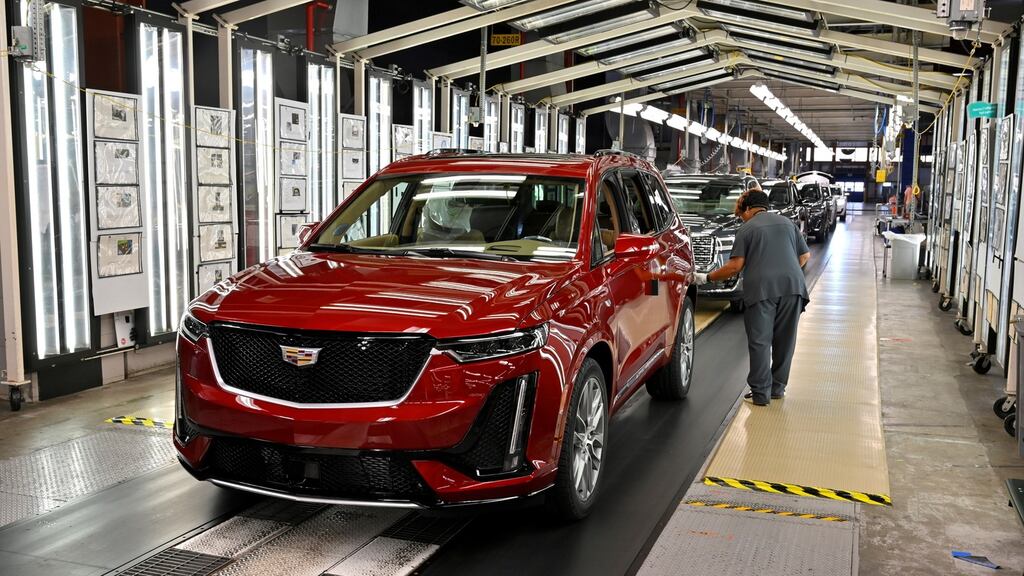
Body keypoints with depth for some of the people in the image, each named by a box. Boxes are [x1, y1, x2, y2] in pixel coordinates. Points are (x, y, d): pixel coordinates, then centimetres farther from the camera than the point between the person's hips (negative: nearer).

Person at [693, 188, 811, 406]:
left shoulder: (747, 229, 5)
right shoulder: (787, 222, 18)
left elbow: (735, 265, -3)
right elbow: (805, 256, 18)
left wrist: (706, 278, 6)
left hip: (761, 288, -4)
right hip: (792, 285, 4)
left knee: (759, 341, 1)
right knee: (784, 339, 13)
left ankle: (761, 392, 1)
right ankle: (778, 387, 22)